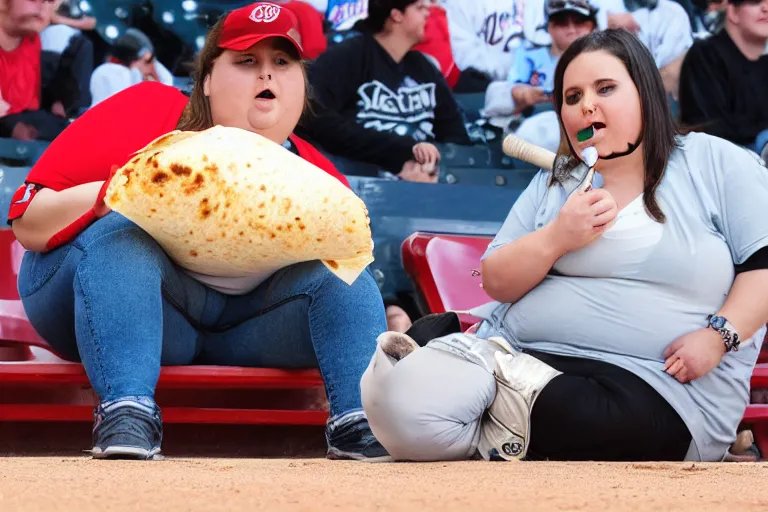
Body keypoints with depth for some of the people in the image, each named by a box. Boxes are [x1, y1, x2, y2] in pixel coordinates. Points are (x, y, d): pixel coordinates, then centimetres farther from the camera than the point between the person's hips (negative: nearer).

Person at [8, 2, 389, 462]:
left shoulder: (318, 178, 3)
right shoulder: (145, 112, -6)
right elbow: (27, 222, -10)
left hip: (242, 332, 3)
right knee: (122, 233, -30)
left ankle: (360, 420, -28)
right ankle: (127, 413, -45)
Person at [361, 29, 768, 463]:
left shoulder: (718, 164, 4)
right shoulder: (555, 182, 17)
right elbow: (496, 283, 10)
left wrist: (718, 336, -17)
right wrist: (557, 238, -8)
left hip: (659, 384, -2)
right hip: (522, 353, 2)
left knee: (585, 422, -39)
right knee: (404, 399, -26)